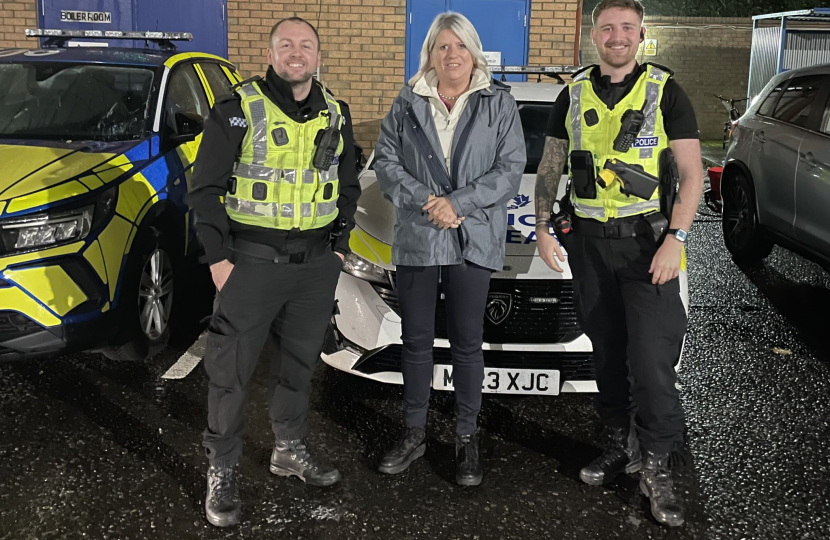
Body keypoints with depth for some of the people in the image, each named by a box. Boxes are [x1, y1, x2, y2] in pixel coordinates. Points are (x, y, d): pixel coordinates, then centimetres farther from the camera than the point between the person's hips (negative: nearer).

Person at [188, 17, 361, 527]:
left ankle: (291, 449, 36)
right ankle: (222, 471, 16)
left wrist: (339, 247, 8)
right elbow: (207, 188, -6)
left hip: (317, 263, 5)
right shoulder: (238, 111, -7)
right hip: (252, 260, -4)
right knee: (232, 370, 1)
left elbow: (348, 186, 16)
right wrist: (218, 257, -11)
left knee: (300, 362, 16)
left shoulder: (335, 116, 8)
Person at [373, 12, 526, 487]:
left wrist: (458, 203, -14)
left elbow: (510, 170, -4)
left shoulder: (499, 103, 3)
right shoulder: (408, 104, 8)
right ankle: (415, 434, 24)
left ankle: (468, 439, 19)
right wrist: (424, 202, -11)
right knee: (416, 340, 9)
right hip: (415, 238, 2)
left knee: (468, 342, 5)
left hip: (473, 240, -2)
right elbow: (386, 161, 4)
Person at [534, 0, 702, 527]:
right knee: (607, 354, 11)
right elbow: (550, 167, 15)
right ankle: (620, 445, 26)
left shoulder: (664, 91, -1)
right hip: (588, 241, 4)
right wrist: (543, 228, 4)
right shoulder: (574, 95, 10)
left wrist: (675, 239, -15)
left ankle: (657, 467, 5)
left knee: (652, 358, -8)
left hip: (647, 241, -4)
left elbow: (692, 174, -4)